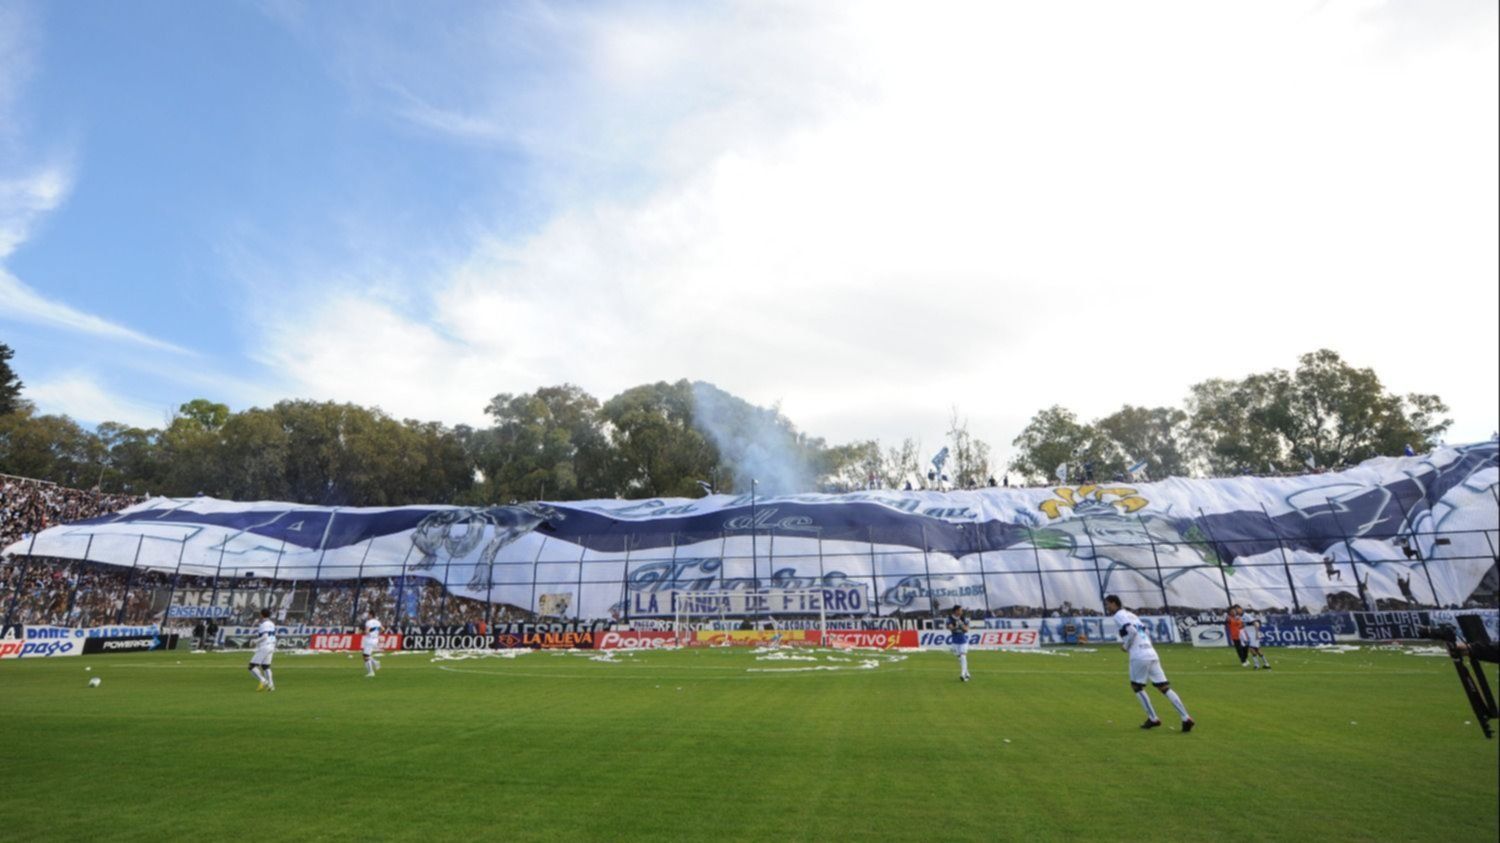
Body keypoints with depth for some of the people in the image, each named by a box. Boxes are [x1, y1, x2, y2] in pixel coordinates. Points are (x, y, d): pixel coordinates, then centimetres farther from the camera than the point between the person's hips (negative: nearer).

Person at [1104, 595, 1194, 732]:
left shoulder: (1119, 615, -5)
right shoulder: (1131, 614, 21)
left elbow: (1131, 631, -19)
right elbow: (1146, 633, 24)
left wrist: (1126, 645, -4)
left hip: (1139, 656, -8)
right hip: (1152, 654, 8)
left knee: (1137, 687, 9)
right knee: (1165, 687, 8)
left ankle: (1153, 718, 10)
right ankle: (1186, 718, 3)